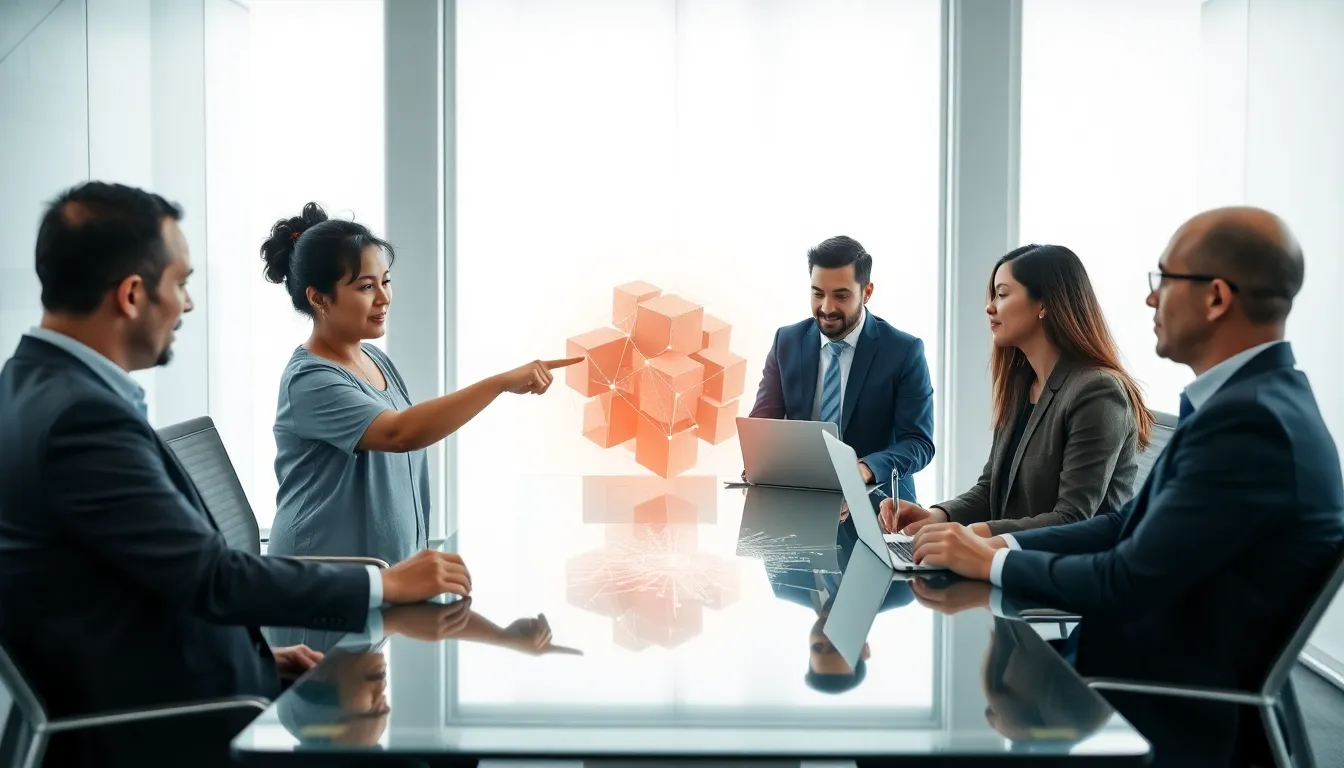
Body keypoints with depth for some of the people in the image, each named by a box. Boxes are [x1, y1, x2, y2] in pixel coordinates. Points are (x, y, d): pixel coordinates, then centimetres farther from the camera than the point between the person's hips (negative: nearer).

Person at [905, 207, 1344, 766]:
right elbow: (1132, 526, 10)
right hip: (1153, 670, 8)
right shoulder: (1250, 400, 7)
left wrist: (992, 563, -10)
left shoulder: (1249, 420, -24)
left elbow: (1129, 584, -23)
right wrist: (1002, 544, 1)